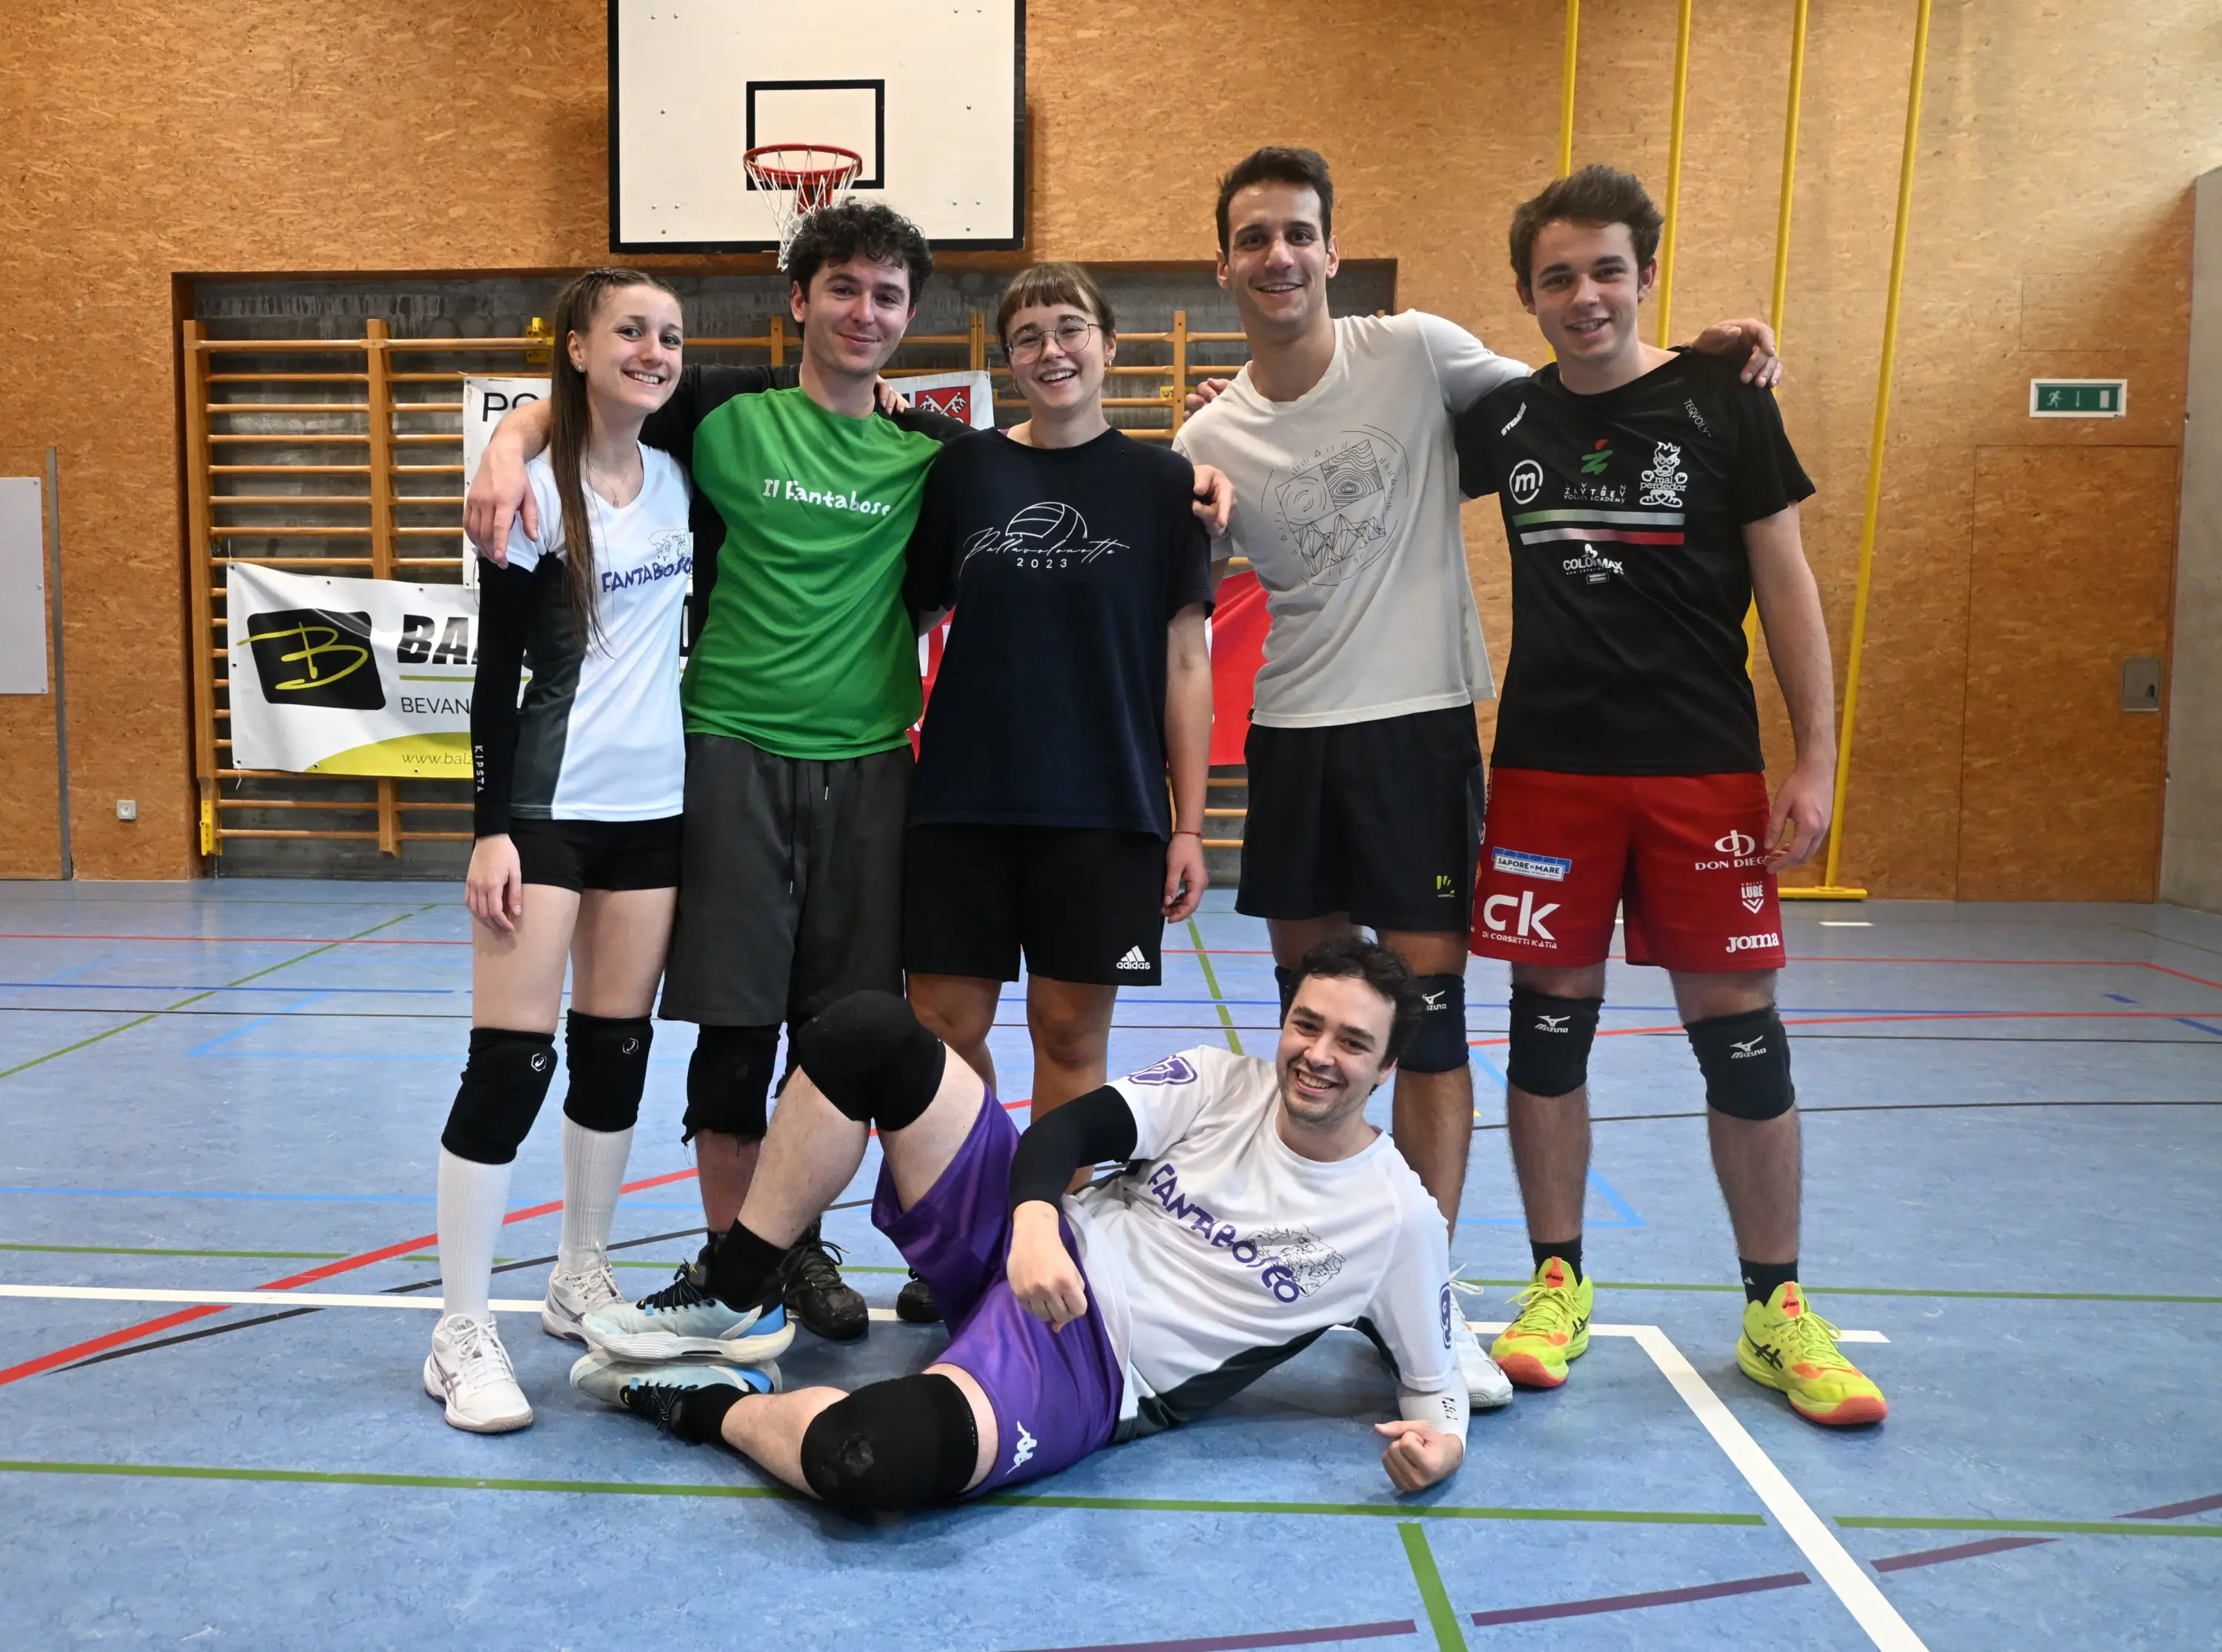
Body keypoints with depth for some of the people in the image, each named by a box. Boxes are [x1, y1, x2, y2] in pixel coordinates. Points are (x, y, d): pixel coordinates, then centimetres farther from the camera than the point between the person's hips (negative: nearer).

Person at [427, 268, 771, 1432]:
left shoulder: (677, 480, 8)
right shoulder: (537, 493, -7)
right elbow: (495, 673, -8)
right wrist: (490, 829, -13)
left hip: (652, 808, 6)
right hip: (547, 807, -5)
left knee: (617, 1054, 11)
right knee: (511, 1064, -7)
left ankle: (582, 1278, 27)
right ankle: (462, 1333, 4)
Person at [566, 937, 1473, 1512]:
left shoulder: (1398, 1218, -2)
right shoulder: (1220, 1082, 3)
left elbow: (1434, 1377, 5)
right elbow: (1068, 1128, -7)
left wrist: (1440, 1440, -19)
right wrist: (1035, 1222, -29)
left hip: (1091, 1372, -4)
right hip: (1034, 1251, 4)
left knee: (871, 1459, -38)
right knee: (865, 1031, -15)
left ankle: (713, 1404, -3)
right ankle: (729, 1298, -2)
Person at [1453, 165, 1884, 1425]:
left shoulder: (1722, 399, 0)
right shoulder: (1503, 419, 6)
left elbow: (1786, 585, 0)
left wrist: (1816, 759, -5)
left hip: (1704, 767, -2)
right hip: (1548, 766, 2)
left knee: (1739, 1028, 2)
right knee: (1551, 1023, 6)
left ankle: (1778, 1309, 17)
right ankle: (1559, 1287, 21)